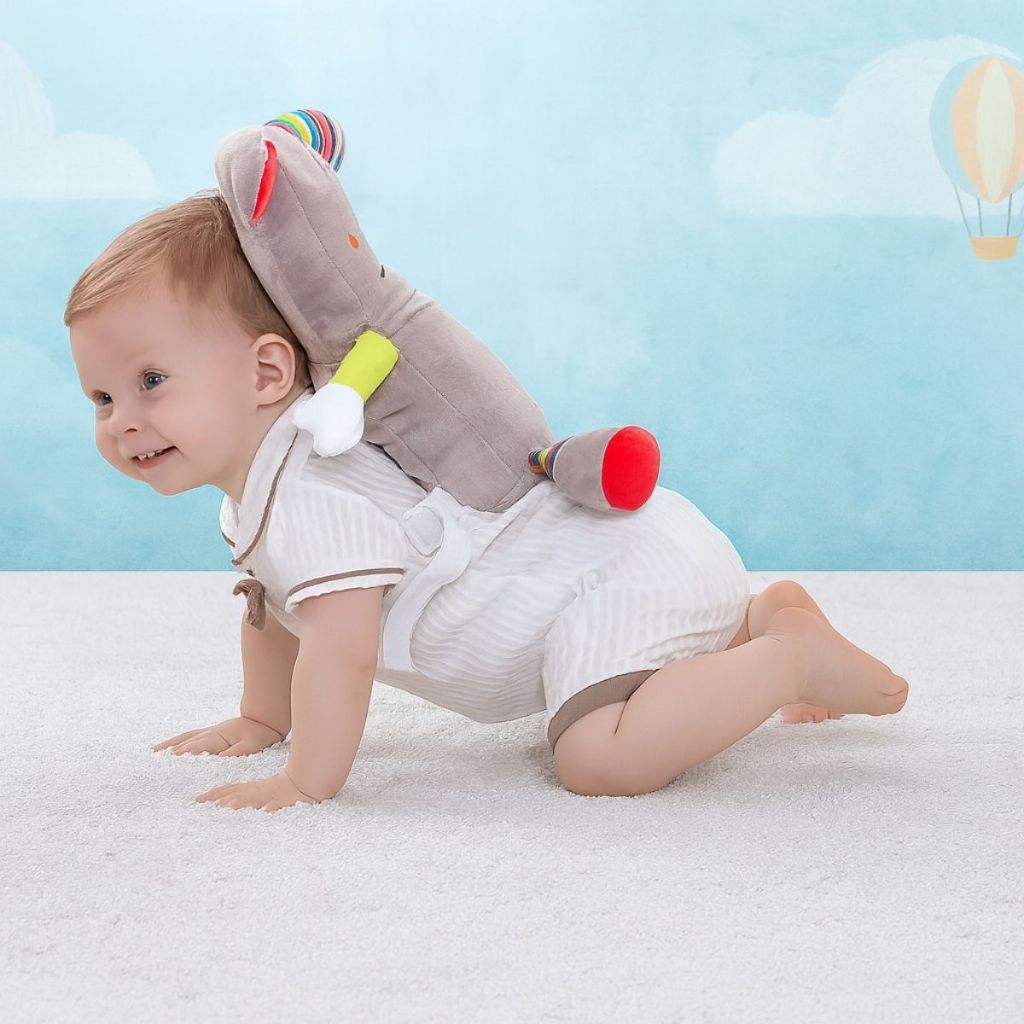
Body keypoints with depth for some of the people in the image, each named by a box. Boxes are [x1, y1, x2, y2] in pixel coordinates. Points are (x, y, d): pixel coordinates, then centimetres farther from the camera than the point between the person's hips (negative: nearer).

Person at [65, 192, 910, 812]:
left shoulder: (313, 491, -26)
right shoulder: (256, 486, 10)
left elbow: (340, 649, -31)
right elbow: (270, 606, 26)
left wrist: (305, 783, -22)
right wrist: (260, 722, 29)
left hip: (623, 575, -11)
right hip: (613, 551, 11)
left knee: (601, 757, -31)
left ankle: (796, 656, -13)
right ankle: (759, 618, 28)